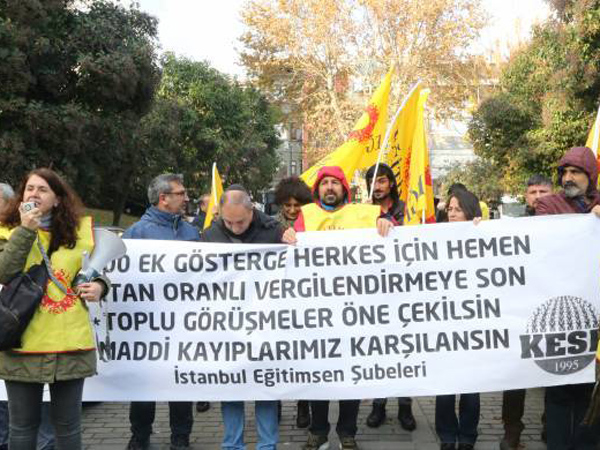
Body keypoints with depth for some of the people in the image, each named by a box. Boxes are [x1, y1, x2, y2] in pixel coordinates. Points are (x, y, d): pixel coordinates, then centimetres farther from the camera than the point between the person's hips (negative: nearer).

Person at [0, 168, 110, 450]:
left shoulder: (79, 230, 5)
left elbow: (98, 271, 18)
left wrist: (99, 286, -4)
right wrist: (25, 231, -19)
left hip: (70, 344, 1)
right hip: (23, 343, 0)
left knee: (68, 425, 11)